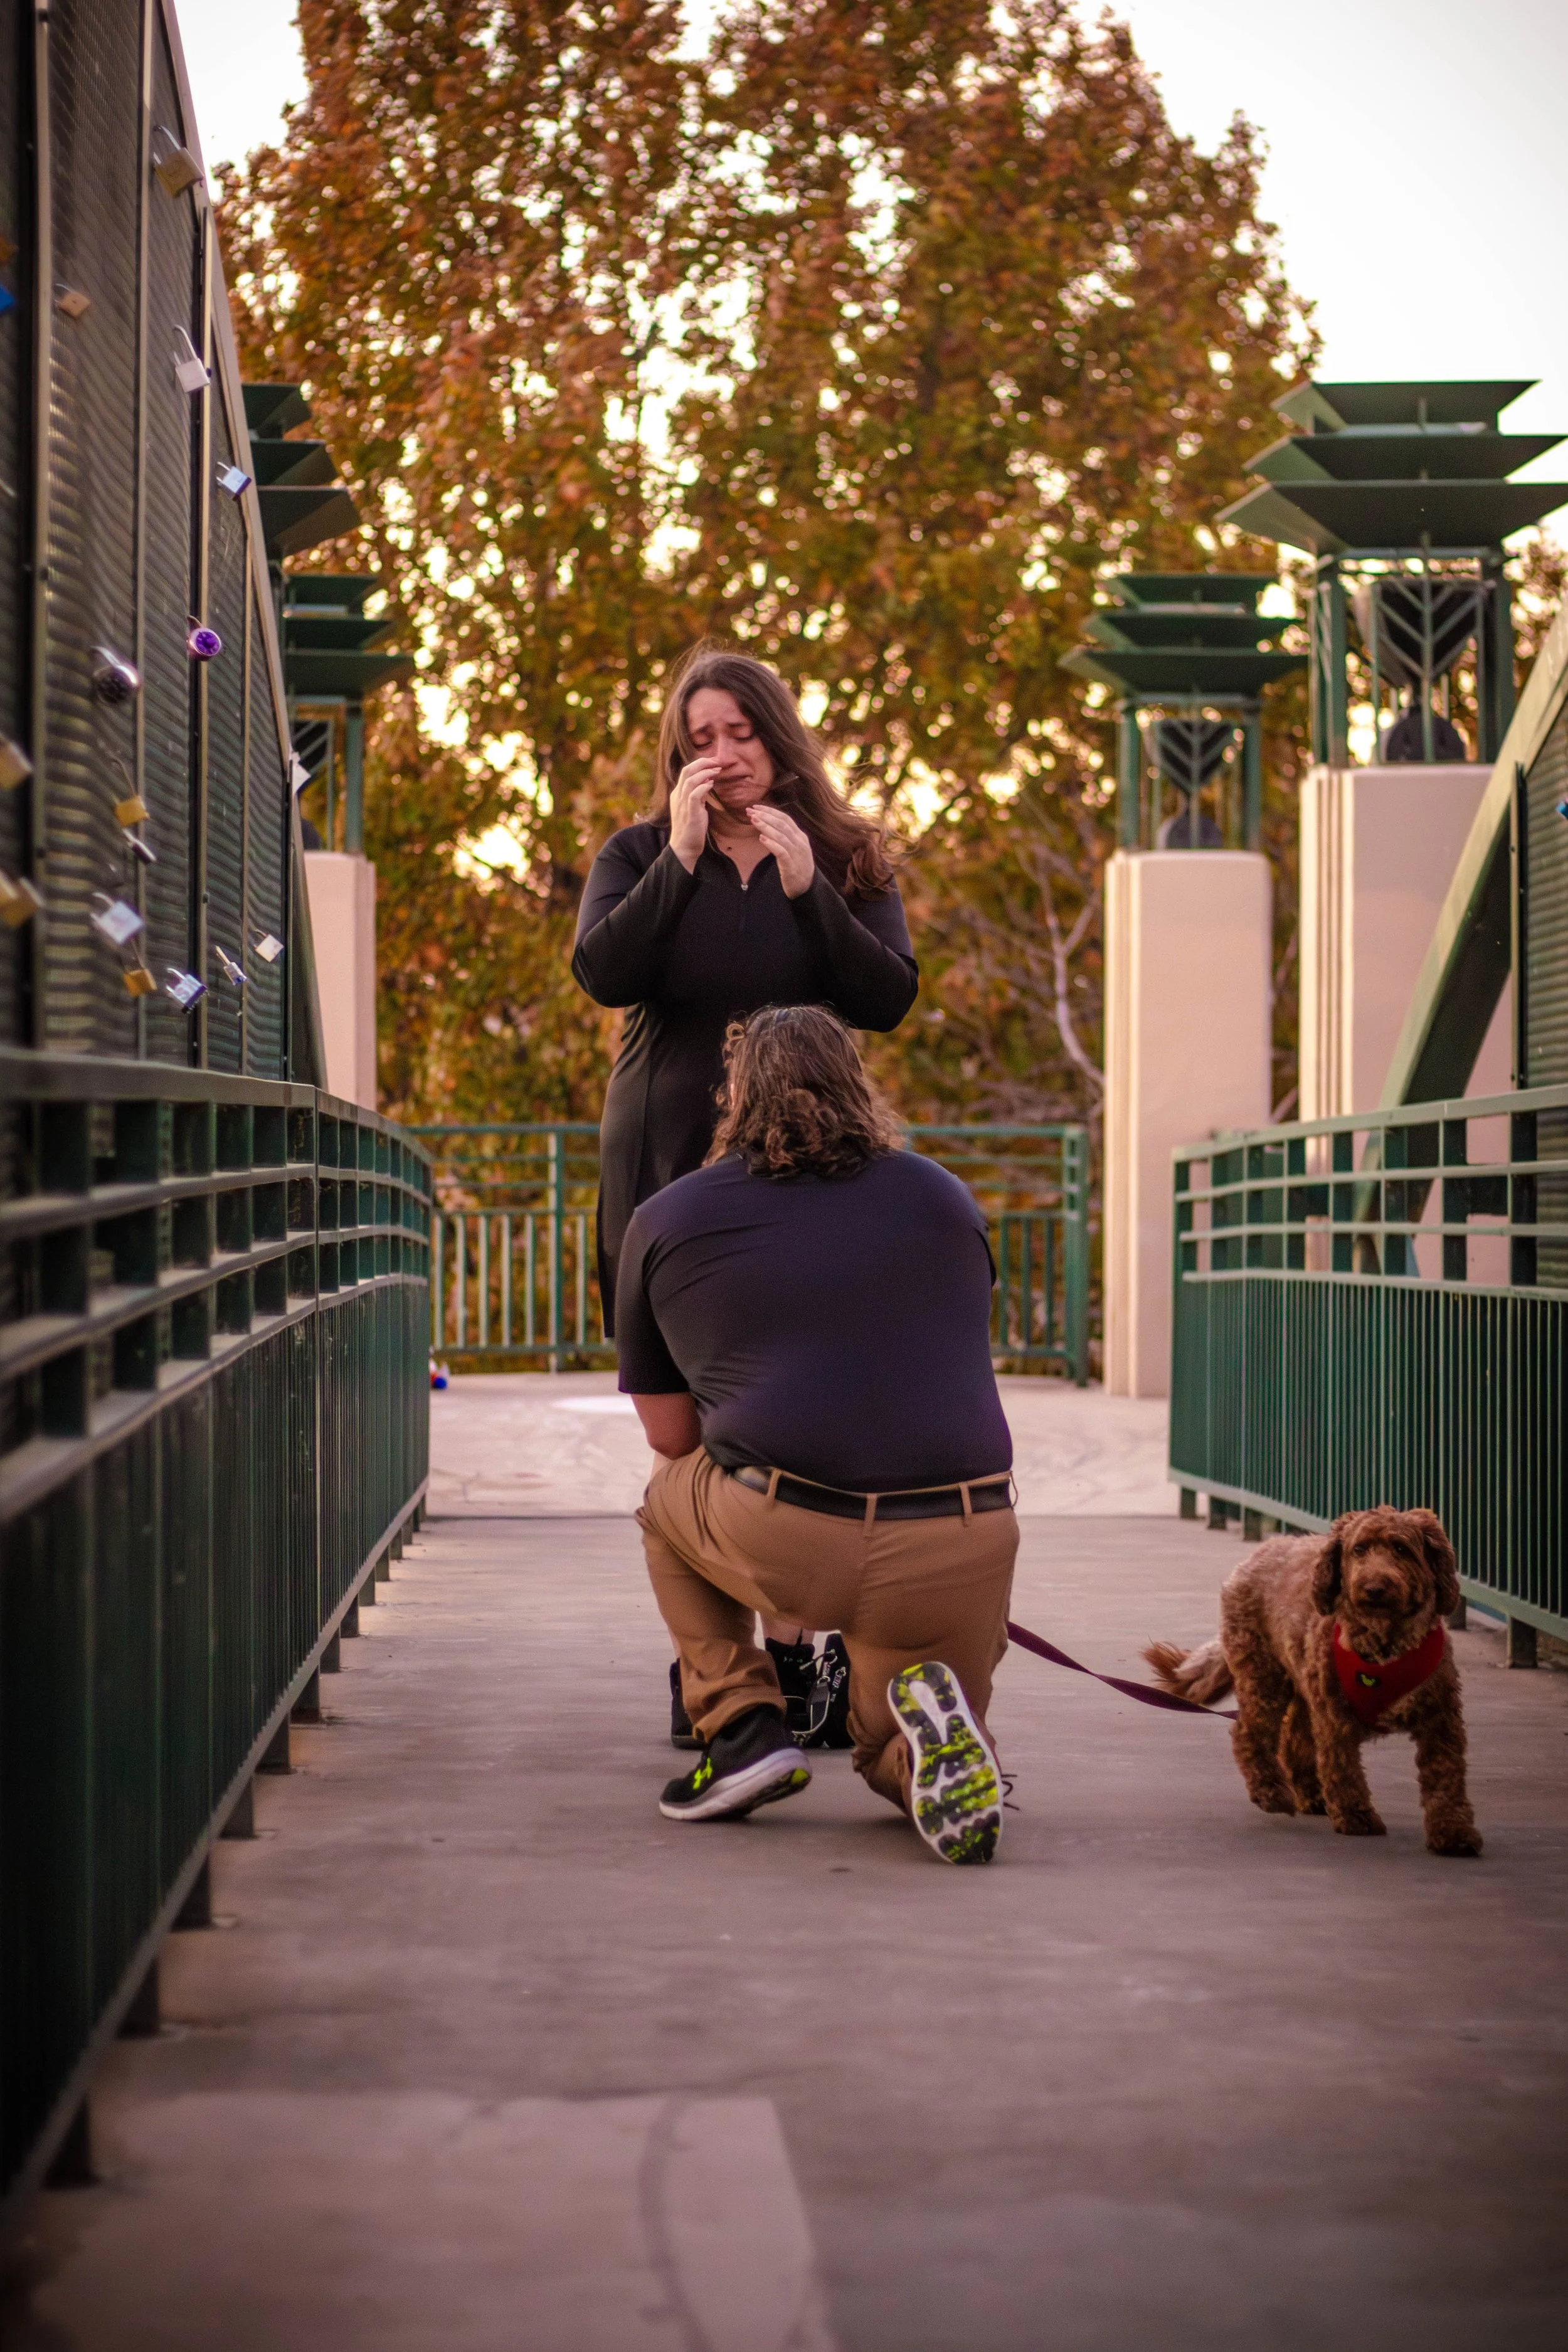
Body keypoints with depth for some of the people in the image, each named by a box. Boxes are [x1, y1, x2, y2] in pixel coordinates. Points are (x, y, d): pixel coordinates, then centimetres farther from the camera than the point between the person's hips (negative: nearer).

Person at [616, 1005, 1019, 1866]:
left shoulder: (663, 1222, 13)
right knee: (893, 1760, 29)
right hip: (959, 1559, 2)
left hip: (782, 1547, -2)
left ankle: (741, 1724, 16)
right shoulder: (945, 1198, 19)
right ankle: (928, 1717, -7)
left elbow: (672, 1433, 19)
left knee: (670, 1497, 33)